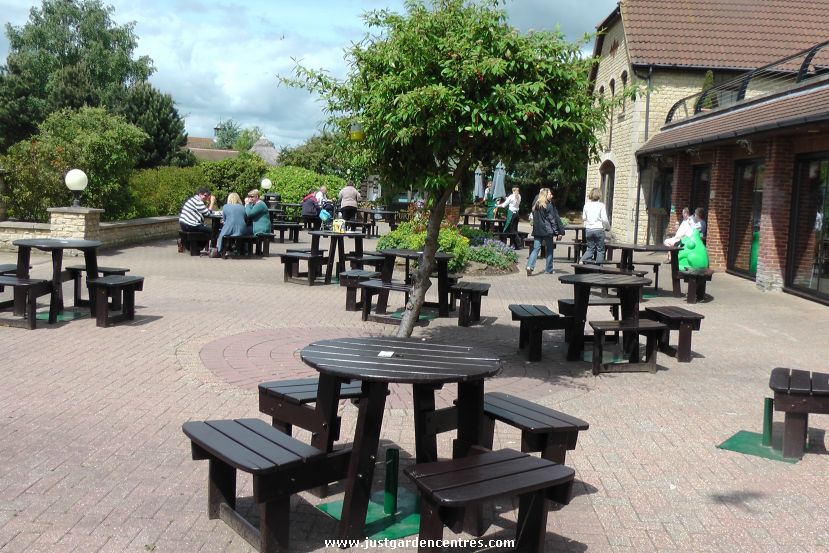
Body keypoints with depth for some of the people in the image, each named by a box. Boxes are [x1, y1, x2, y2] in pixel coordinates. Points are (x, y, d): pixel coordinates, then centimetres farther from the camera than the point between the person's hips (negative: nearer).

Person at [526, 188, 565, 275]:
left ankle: (530, 266, -15)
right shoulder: (549, 206, -10)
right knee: (549, 250, 8)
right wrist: (558, 232, -6)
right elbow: (553, 220, -10)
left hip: (537, 231, 5)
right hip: (547, 230, -5)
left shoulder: (535, 205, 9)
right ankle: (549, 270, 13)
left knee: (536, 248, 5)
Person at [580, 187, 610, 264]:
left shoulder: (586, 205, 4)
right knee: (600, 249, 8)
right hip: (598, 229, -4)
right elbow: (604, 219, -10)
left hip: (588, 229, 4)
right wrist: (608, 227, 5)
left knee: (590, 249, 13)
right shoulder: (601, 205, -8)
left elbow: (583, 218, 11)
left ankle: (582, 261, -9)